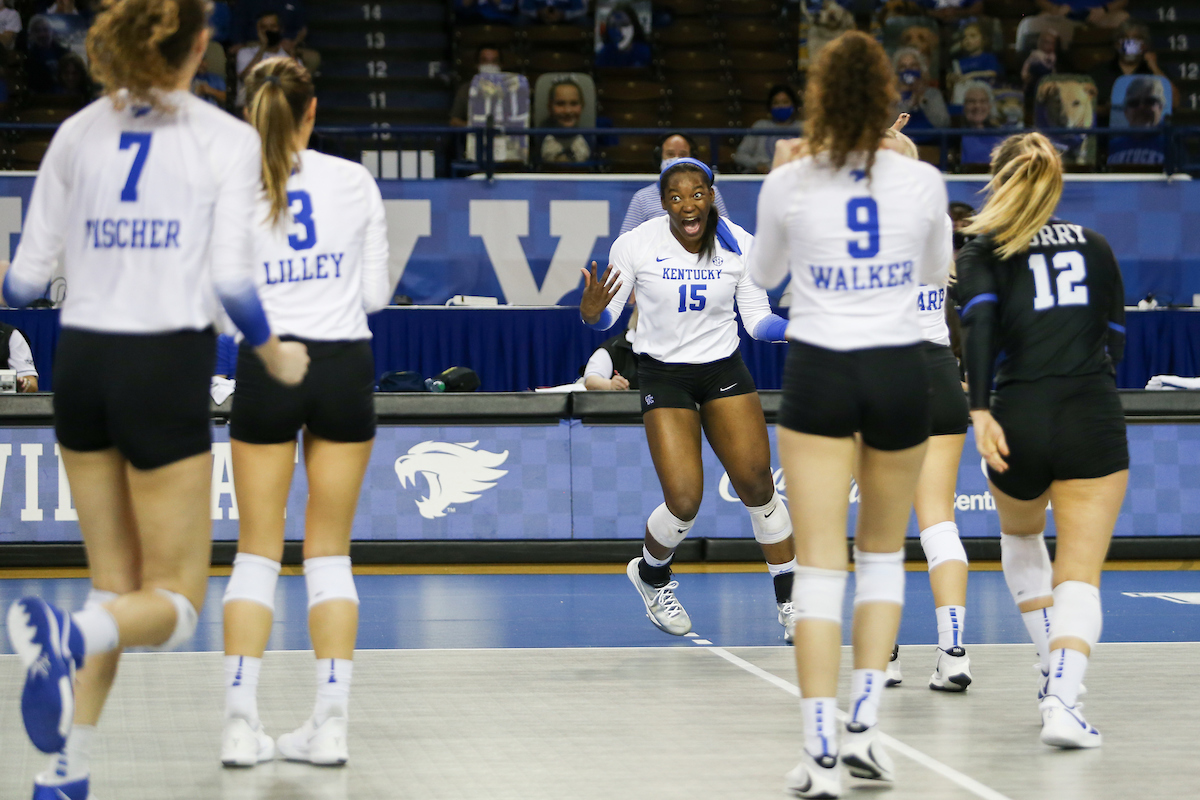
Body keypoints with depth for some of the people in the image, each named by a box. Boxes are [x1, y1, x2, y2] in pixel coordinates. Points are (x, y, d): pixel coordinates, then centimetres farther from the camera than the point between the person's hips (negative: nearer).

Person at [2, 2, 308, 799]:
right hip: (167, 372, -4)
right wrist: (277, 356, 7)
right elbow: (230, 278, -11)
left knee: (116, 582, 18)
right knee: (175, 600, 5)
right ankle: (72, 638, -29)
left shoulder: (77, 133, 6)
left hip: (81, 366, 4)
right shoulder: (227, 139, -5)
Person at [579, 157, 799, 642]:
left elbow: (757, 319, 1)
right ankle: (651, 575, 22)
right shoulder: (635, 245, -11)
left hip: (724, 372, 2)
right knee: (684, 501, -12)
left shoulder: (739, 246, -6)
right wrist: (590, 312, -29)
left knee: (757, 485, -7)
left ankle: (790, 603, 8)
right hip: (663, 377, -2)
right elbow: (606, 318, -6)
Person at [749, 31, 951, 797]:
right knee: (884, 554, 19)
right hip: (900, 373, 1)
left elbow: (765, 273, 13)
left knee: (820, 565, -1)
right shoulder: (921, 181, -5)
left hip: (818, 373, -1)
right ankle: (863, 726, 9)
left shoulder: (789, 184, -7)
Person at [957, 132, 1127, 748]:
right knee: (1079, 575, -2)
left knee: (1020, 535, 30)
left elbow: (980, 322, -11)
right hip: (1093, 416, 0)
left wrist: (980, 411, -19)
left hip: (1020, 419, 0)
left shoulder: (985, 250, 8)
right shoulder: (1093, 245, 15)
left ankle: (1055, 672, 29)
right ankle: (1062, 700, -25)